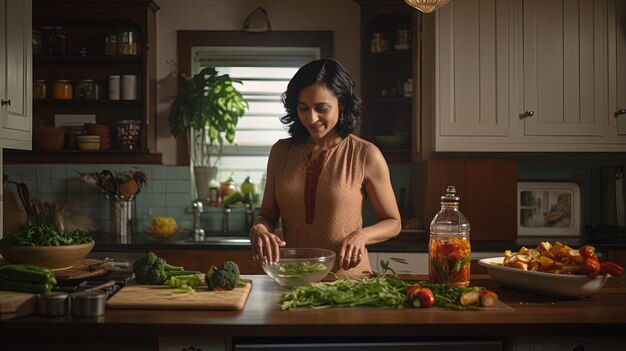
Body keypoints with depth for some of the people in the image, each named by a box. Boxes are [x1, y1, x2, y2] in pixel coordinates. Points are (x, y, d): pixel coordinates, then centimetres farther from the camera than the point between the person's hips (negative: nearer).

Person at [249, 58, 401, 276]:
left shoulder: (365, 155, -1)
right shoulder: (281, 151, 9)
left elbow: (393, 223, 7)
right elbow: (268, 214, 16)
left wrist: (362, 235, -13)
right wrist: (259, 229, -8)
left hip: (347, 278, -4)